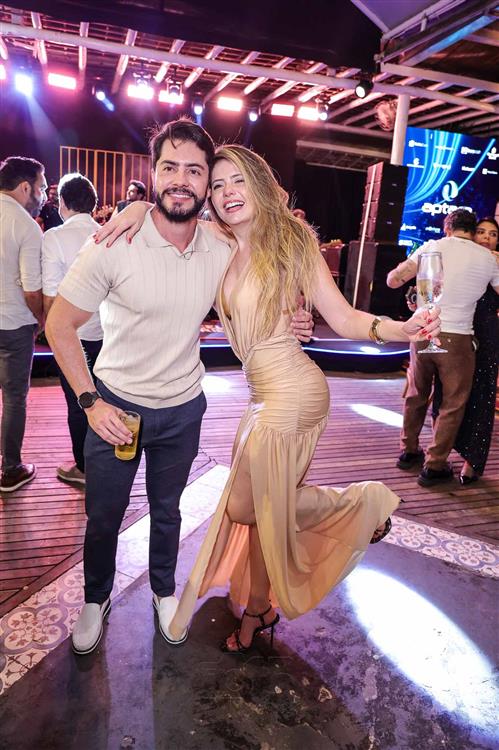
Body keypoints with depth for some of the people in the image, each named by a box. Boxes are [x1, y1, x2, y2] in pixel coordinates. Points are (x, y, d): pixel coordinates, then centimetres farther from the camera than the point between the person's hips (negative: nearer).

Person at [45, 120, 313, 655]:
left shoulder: (222, 251, -9)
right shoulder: (114, 244, -19)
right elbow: (59, 325, -12)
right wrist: (90, 402, -16)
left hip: (183, 409, 2)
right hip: (116, 404, -2)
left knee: (166, 511, 21)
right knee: (102, 516, 15)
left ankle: (164, 589, 48)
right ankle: (96, 598, 44)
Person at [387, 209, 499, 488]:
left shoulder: (432, 247, 1)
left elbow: (393, 280, 0)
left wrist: (403, 273, 20)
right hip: (457, 338, -2)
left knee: (417, 395, 19)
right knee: (453, 404, 10)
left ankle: (409, 451, 33)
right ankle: (434, 466, 13)